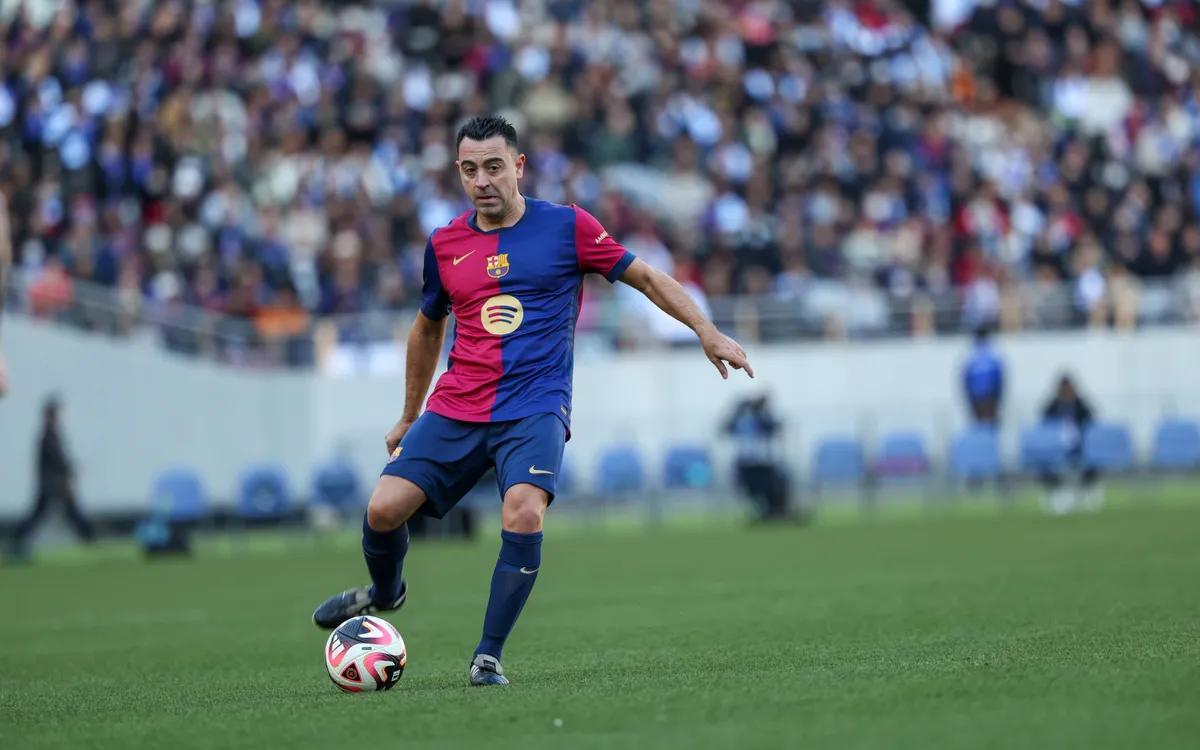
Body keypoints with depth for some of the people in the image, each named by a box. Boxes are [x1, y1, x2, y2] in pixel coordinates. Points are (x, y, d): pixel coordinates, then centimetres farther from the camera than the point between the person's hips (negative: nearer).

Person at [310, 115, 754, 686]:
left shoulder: (567, 227, -1)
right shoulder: (444, 244, 9)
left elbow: (647, 278, 7)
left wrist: (707, 331, -3)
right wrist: (409, 417, 31)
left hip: (535, 408, -3)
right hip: (455, 409, 3)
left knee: (524, 513, -30)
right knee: (384, 509, -13)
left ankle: (488, 656, -17)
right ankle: (385, 594, 23)